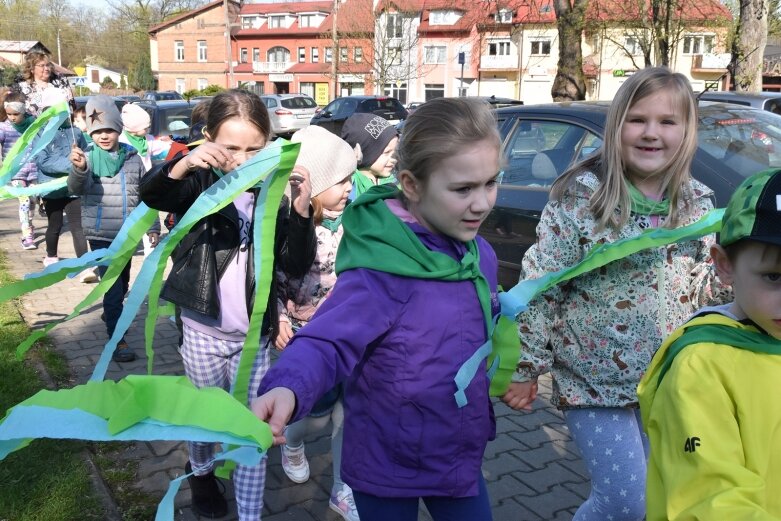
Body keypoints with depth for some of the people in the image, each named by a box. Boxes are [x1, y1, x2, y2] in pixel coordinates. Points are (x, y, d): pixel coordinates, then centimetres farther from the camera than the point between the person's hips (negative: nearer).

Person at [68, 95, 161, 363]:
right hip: (101, 234, -4)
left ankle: (111, 313, 48)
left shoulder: (132, 157, 1)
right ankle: (117, 340, 0)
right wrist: (79, 169, -46)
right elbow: (77, 189, -25)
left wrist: (153, 227, 7)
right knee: (113, 286, -8)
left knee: (122, 281, 21)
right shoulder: (88, 158, -8)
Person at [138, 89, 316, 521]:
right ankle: (200, 470, 50)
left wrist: (300, 211, -23)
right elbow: (151, 195, -26)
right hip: (204, 330, -1)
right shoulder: (199, 181, -6)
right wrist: (183, 164, -46)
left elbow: (296, 265, -6)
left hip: (254, 336, 1)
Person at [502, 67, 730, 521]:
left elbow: (707, 287, 11)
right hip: (593, 377, -5)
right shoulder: (581, 196, -14)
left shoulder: (699, 203, 1)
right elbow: (540, 287, -12)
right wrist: (527, 367, -11)